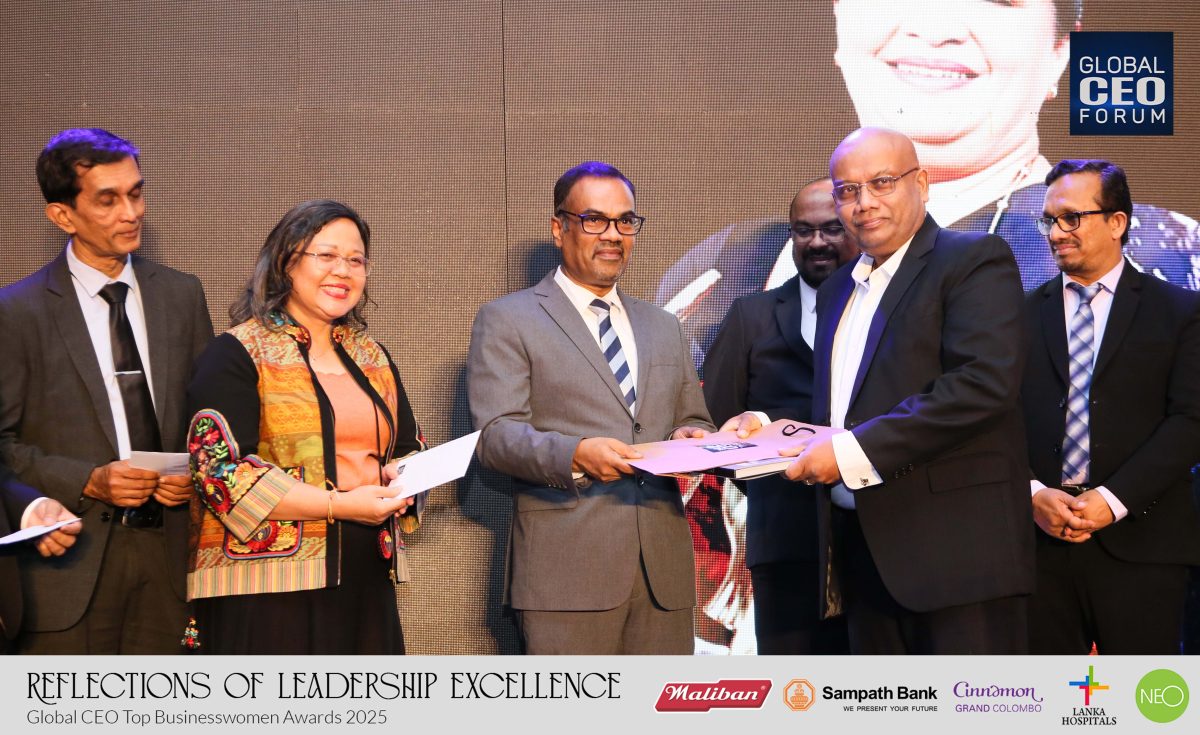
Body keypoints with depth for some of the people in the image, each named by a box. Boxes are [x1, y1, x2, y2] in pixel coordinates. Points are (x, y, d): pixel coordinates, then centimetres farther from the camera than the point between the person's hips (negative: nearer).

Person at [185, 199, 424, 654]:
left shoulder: (371, 357, 18)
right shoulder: (236, 355, -2)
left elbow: (410, 449, 23)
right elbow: (221, 468, -12)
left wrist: (403, 479, -2)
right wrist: (339, 504, -16)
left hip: (364, 582, 6)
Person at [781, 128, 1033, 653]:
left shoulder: (975, 260, -5)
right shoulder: (838, 290, 20)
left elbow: (982, 384, -19)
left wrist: (852, 451, -19)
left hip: (958, 547, -8)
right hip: (865, 548, 8)